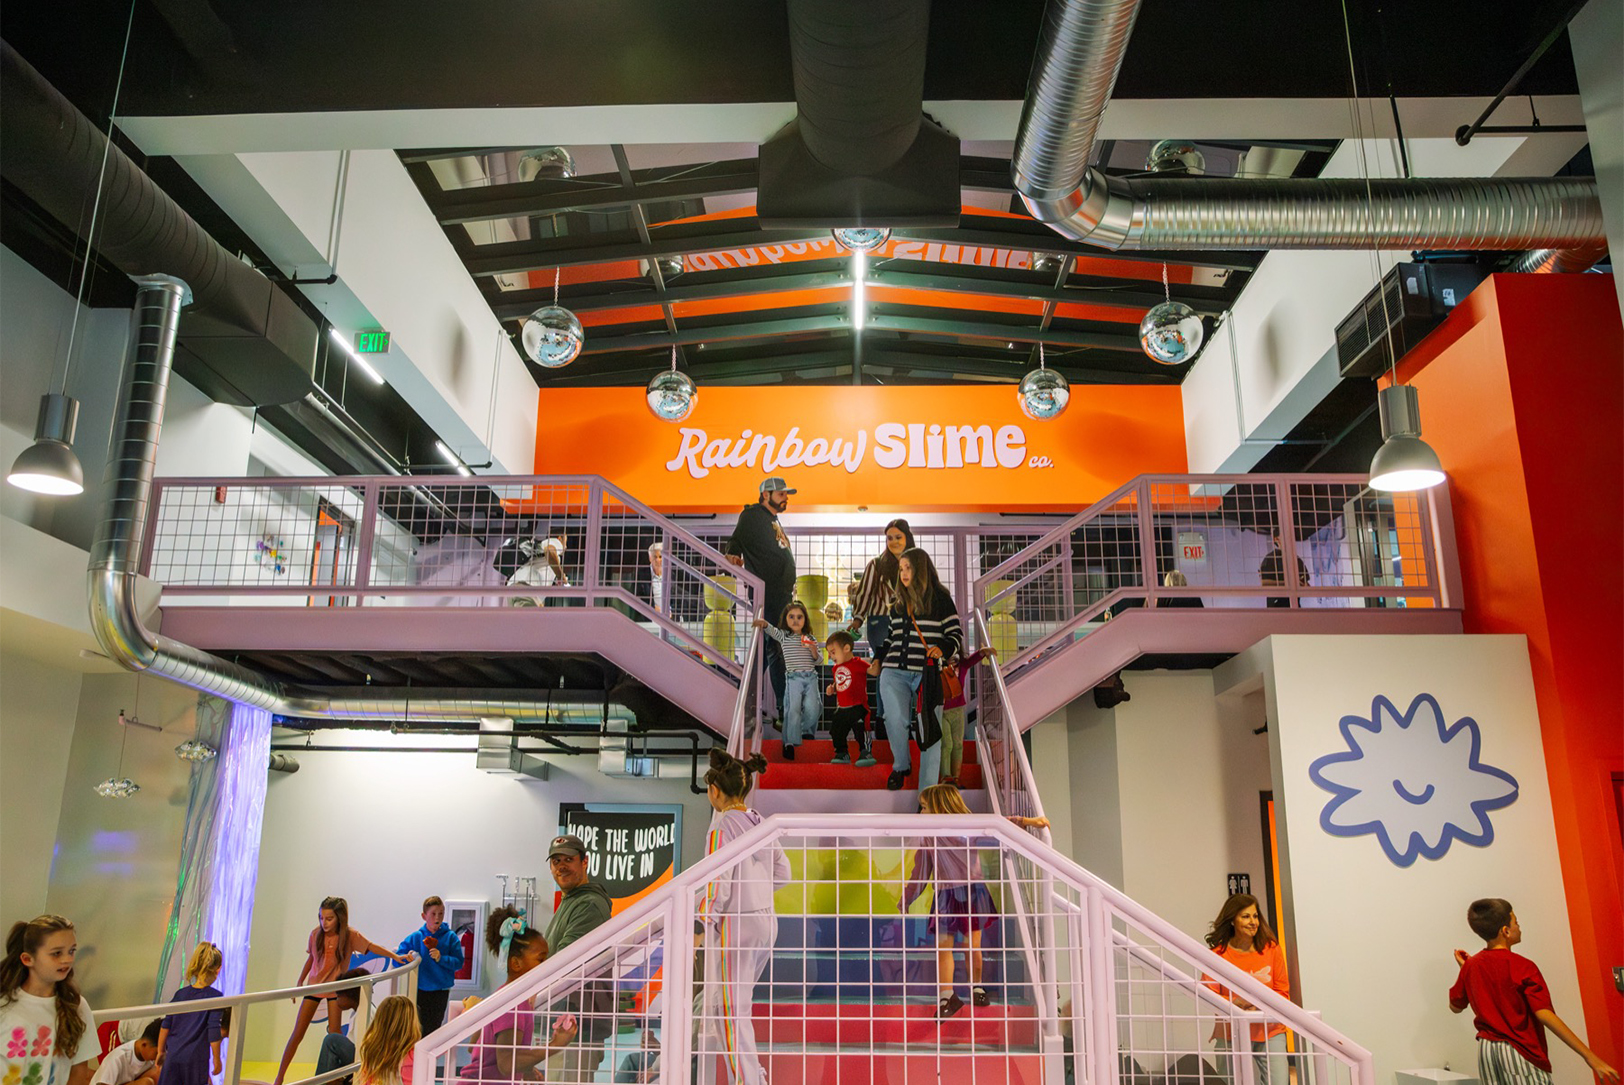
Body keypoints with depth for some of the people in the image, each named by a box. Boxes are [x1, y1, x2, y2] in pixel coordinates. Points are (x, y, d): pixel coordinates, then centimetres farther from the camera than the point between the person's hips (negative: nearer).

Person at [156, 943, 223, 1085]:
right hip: (196, 1060, -4)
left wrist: (161, 1052, 20)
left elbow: (165, 1026, 8)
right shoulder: (215, 996, -9)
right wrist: (216, 1058, -1)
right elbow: (214, 1031, -11)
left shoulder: (181, 994, 6)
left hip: (173, 1056, 4)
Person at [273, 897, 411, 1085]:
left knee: (334, 1033, -4)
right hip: (314, 986, 2)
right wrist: (300, 982, 10)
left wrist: (394, 956, -35)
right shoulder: (316, 934, -10)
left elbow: (371, 946, -22)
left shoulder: (350, 936, -16)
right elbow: (310, 958, 4)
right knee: (297, 1034, 3)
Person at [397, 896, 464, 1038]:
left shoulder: (450, 937, -4)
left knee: (433, 1027, 5)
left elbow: (459, 963, -9)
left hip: (441, 991, -1)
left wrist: (441, 958, -22)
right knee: (419, 1027, 8)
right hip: (420, 989, 1)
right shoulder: (416, 937, -1)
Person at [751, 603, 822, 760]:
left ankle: (806, 730, 19)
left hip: (811, 677, 2)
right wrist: (763, 622, -23)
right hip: (793, 678, -2)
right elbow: (771, 630, -2)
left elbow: (819, 660, 12)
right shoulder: (783, 636, 10)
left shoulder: (811, 639, 13)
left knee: (812, 708, -10)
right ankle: (790, 743, -10)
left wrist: (813, 650, -9)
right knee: (793, 708, -14)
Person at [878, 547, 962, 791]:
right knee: (895, 719, -18)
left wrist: (943, 648, -18)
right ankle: (901, 765, 10)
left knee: (929, 732, -3)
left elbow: (956, 635, 1)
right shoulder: (898, 604, 17)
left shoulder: (940, 599, 2)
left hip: (928, 673, -3)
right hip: (894, 673, 3)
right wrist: (879, 659, 19)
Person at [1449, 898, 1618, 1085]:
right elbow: (1544, 1014, -21)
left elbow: (1455, 1006, 15)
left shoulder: (1470, 966, 5)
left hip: (1486, 1049, 6)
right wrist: (1589, 1056, -21)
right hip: (1519, 1052, -6)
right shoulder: (1522, 967, -12)